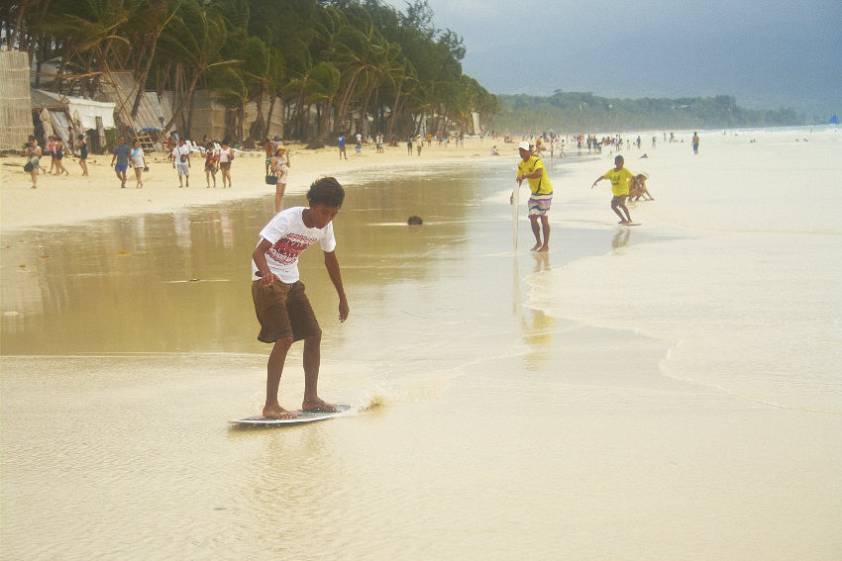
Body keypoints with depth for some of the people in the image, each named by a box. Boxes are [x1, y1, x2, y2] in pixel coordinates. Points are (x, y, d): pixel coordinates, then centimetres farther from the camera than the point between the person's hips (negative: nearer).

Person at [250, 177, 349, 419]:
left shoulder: (325, 227, -3)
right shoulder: (288, 219, -24)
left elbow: (330, 260, 15)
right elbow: (258, 251, -32)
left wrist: (342, 297, 21)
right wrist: (267, 274, -53)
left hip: (291, 282, 7)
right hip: (268, 281, -7)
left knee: (314, 334, 4)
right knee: (285, 338, -18)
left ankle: (310, 399, 15)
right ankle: (270, 405, -14)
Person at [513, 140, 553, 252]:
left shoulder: (537, 161, -21)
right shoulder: (521, 164, 4)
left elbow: (538, 173, -41)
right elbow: (519, 179, 13)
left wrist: (524, 176, -47)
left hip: (545, 192, -7)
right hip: (534, 193, 7)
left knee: (544, 218, -3)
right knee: (532, 217, 3)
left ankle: (546, 245, 6)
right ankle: (538, 242, 20)